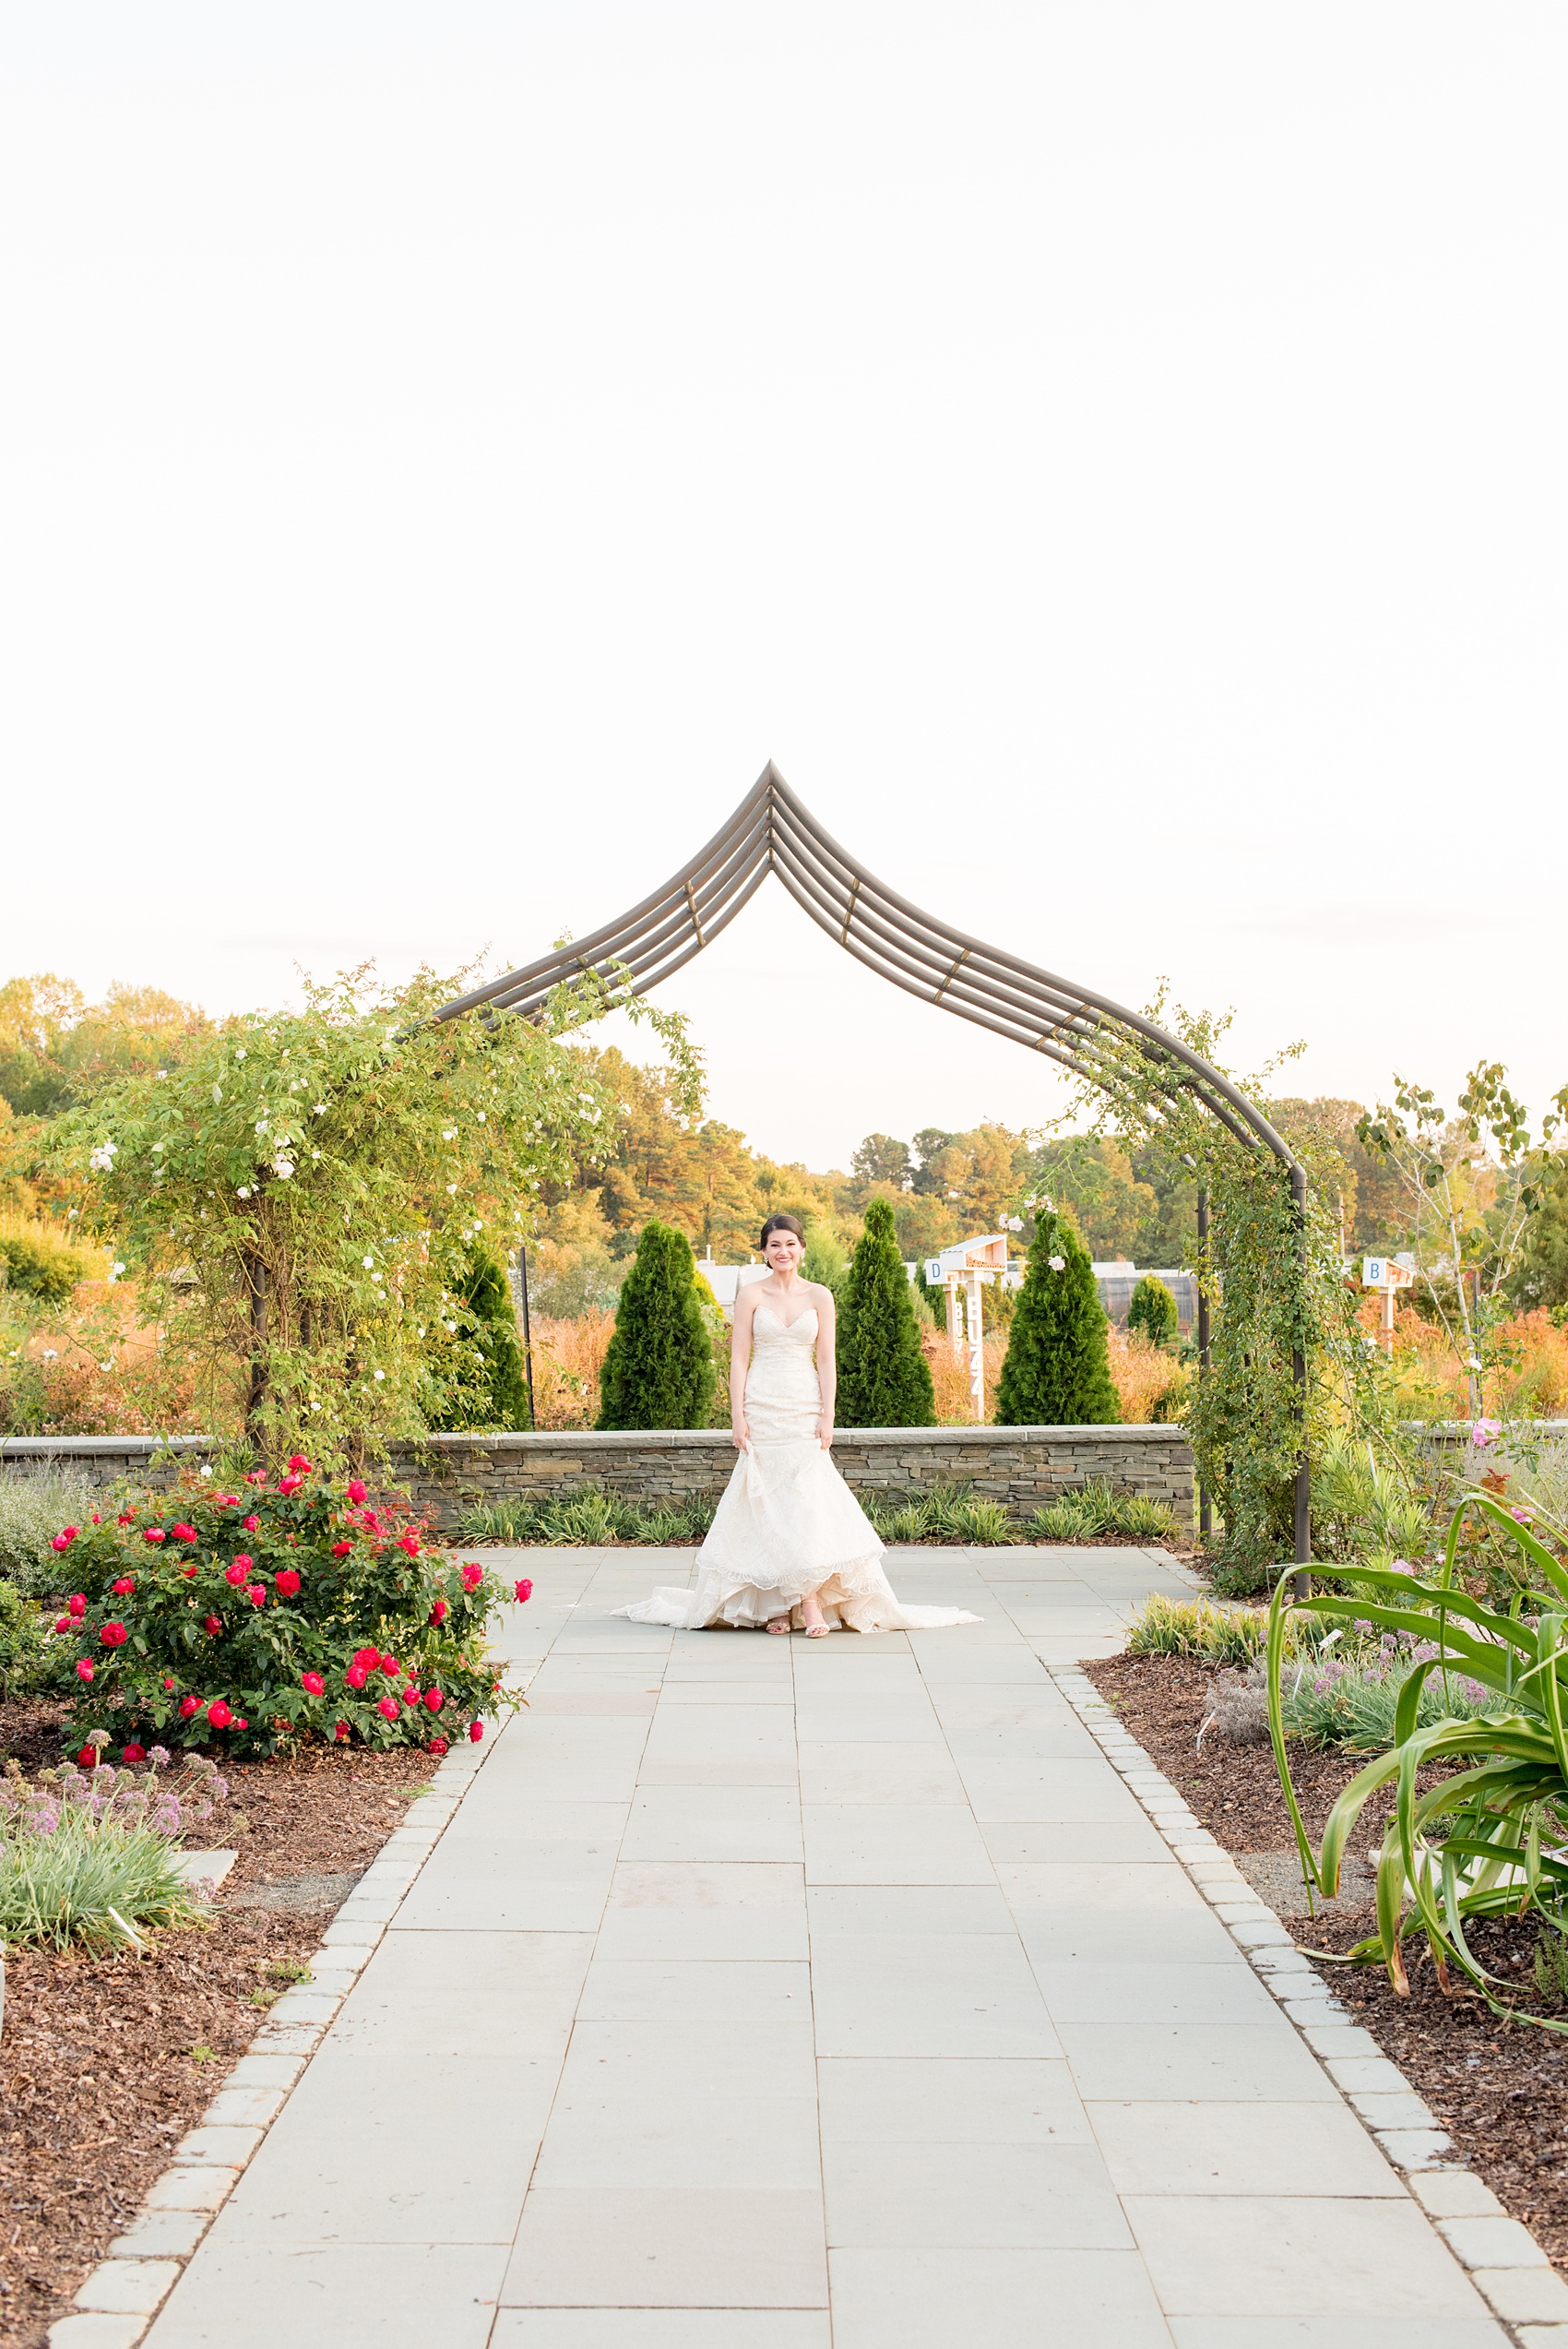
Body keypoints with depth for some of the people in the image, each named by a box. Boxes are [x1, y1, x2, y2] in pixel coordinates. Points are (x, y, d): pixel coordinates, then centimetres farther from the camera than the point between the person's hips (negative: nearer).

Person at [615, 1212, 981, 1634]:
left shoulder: (819, 1296, 6)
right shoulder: (751, 1295, 3)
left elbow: (825, 1361, 5)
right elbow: (738, 1359, 1)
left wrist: (827, 1417, -3)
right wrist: (738, 1417, -7)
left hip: (804, 1409, 1)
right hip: (762, 1406, 0)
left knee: (807, 1498, -9)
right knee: (767, 1501, 0)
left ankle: (810, 1600, -8)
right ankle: (775, 1604, 5)